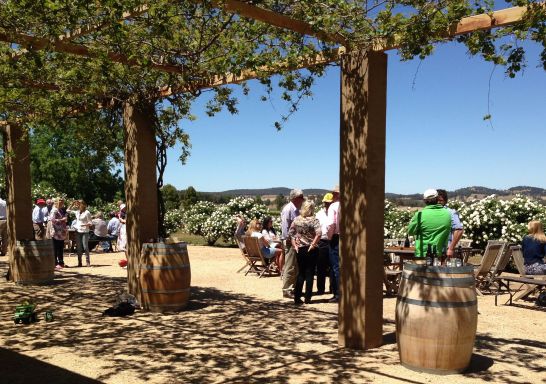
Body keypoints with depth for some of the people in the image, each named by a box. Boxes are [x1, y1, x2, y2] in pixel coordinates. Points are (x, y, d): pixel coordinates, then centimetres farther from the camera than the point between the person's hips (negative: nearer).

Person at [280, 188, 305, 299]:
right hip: (290, 241, -10)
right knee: (289, 267, -6)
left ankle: (293, 288, 23)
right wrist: (288, 239, -19)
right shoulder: (288, 209, -12)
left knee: (295, 267, 14)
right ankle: (286, 290, 1)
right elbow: (285, 226, -18)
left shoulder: (296, 209, 17)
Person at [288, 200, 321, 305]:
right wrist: (313, 244, -14)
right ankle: (307, 298, 8)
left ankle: (297, 297, 12)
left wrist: (294, 245, 2)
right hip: (311, 250, -3)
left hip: (300, 249, 4)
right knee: (309, 274, 5)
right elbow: (318, 234, -22)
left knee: (300, 273, 13)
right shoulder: (314, 220, -9)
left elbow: (290, 233, 0)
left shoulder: (296, 220, 2)